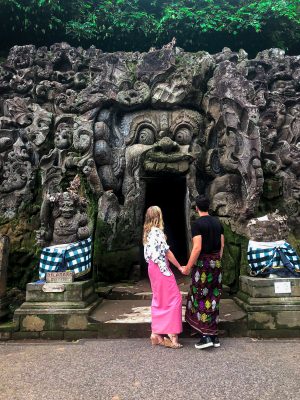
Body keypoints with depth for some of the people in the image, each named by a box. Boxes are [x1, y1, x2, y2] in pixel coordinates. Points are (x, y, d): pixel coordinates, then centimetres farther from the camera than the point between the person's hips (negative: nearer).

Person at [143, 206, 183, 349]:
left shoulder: (148, 231, 11)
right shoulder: (157, 231, -15)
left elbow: (149, 253, 12)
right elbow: (167, 252, -14)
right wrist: (180, 267, -5)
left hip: (153, 268, 9)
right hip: (161, 268, -9)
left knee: (159, 300, 13)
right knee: (173, 299, -3)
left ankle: (156, 334, 18)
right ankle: (172, 335, -1)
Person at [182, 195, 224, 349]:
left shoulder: (197, 224, -13)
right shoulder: (217, 222, 8)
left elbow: (197, 248, -20)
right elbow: (222, 245, 11)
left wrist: (188, 267, -15)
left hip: (202, 263, -7)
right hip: (216, 263, 7)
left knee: (201, 299, 3)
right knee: (213, 299, 13)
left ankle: (206, 336, 4)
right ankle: (214, 336, 21)